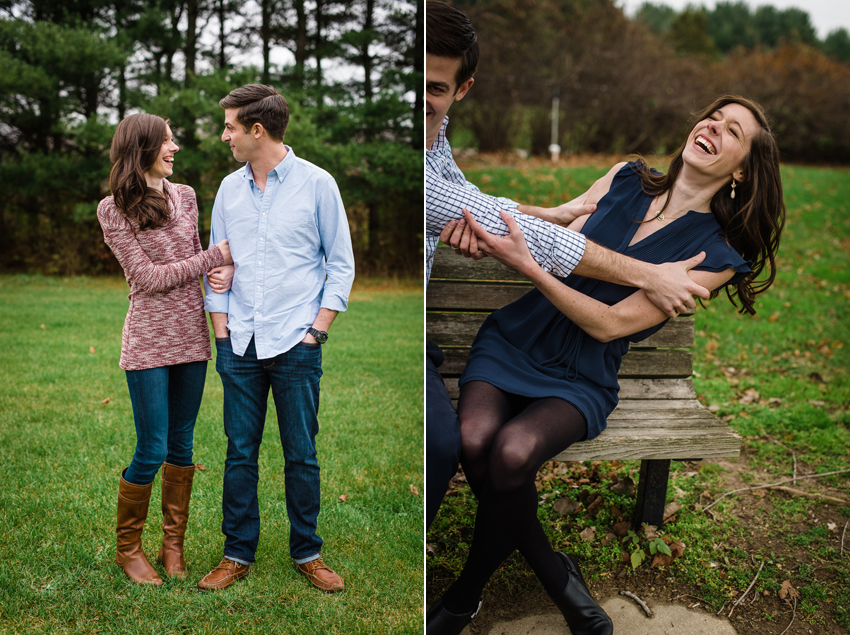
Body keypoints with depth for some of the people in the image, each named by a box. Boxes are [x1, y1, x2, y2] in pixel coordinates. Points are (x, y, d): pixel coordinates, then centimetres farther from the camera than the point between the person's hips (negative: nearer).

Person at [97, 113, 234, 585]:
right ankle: (128, 547, 20)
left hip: (192, 334, 5)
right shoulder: (113, 210, -6)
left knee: (182, 445, 11)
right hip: (149, 341, -5)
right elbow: (148, 276, -12)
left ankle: (174, 545, 25)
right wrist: (215, 256, -13)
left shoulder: (186, 196, 9)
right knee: (151, 451, -1)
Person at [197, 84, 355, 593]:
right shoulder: (229, 189, 9)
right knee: (240, 454, 8)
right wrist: (221, 330, 5)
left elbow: (341, 264, 0)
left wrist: (316, 331, -6)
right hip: (241, 343, 4)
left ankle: (307, 553, 20)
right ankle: (239, 554, 21)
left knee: (301, 455, 5)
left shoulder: (317, 184, -2)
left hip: (296, 343, -3)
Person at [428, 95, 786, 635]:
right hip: (514, 340, 3)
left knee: (513, 451, -33)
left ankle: (469, 591, -4)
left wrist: (527, 265, -25)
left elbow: (610, 324, -13)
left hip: (580, 379, -3)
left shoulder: (716, 255, -6)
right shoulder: (626, 179, 7)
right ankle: (555, 575, -2)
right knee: (475, 439, -28)